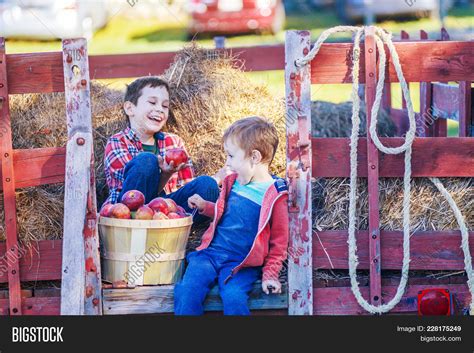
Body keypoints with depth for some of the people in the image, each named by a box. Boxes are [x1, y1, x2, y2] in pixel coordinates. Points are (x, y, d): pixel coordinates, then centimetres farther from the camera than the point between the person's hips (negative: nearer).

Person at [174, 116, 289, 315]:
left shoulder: (275, 195, -5)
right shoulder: (232, 182, 12)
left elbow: (279, 241, 1)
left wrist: (270, 275, -4)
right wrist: (204, 206, 15)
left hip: (242, 264, -5)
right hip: (210, 253, 5)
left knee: (233, 297, -32)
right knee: (187, 291, -21)